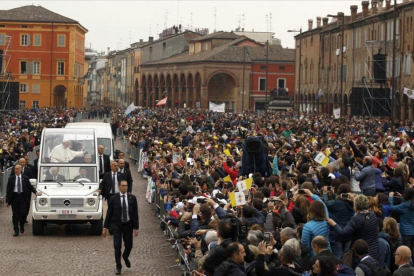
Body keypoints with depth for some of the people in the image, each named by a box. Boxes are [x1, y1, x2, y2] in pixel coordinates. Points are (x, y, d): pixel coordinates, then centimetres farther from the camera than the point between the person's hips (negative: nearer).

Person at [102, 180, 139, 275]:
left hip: (128, 225, 2)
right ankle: (118, 267, 6)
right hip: (116, 225, -2)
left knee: (129, 245, 6)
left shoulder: (132, 198, 0)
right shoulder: (114, 199, -3)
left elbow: (135, 213, 1)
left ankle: (125, 257, 40)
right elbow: (109, 213, 0)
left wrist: (136, 228, -3)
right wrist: (105, 227, -1)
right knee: (117, 246, -7)